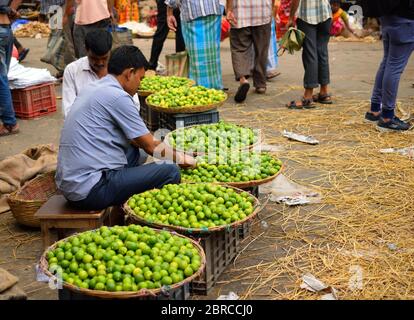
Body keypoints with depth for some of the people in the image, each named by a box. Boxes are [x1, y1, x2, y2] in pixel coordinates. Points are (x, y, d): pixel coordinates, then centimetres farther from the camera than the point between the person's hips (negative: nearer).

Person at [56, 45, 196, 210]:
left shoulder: (94, 88, 14)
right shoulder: (118, 96, -14)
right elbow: (151, 146, -6)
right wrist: (181, 158, 10)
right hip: (90, 191, -10)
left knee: (133, 149, 27)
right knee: (170, 172, -10)